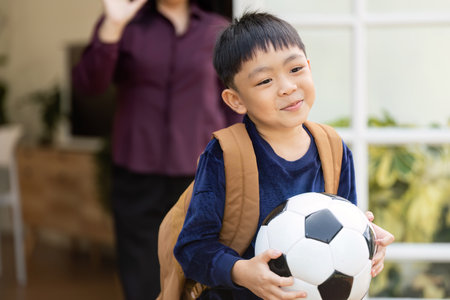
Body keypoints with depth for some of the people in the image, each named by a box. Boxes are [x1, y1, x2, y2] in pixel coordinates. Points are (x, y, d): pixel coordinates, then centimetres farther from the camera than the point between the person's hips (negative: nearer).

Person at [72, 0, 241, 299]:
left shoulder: (217, 31, 2)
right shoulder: (126, 25, 1)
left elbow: (233, 111, 5)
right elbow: (88, 83, -13)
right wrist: (112, 27, -26)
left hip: (201, 175, 0)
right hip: (138, 177, 0)